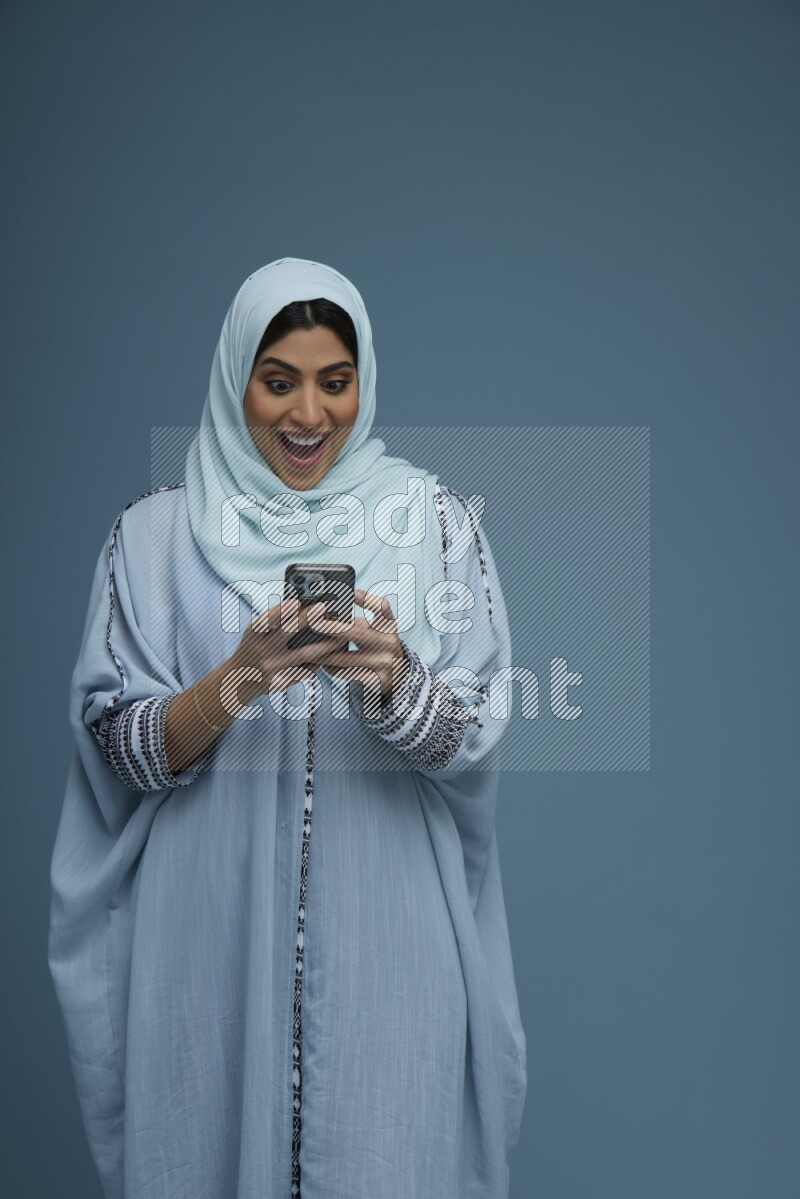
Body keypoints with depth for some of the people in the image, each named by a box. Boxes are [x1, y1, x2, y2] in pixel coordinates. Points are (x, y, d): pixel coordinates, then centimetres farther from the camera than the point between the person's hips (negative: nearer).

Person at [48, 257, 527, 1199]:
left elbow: (476, 740, -2)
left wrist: (396, 681, -23)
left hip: (385, 941, 0)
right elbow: (122, 750, -3)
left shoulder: (432, 518, 1)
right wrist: (238, 680, -21)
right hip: (214, 937, 0)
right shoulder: (157, 531, 1)